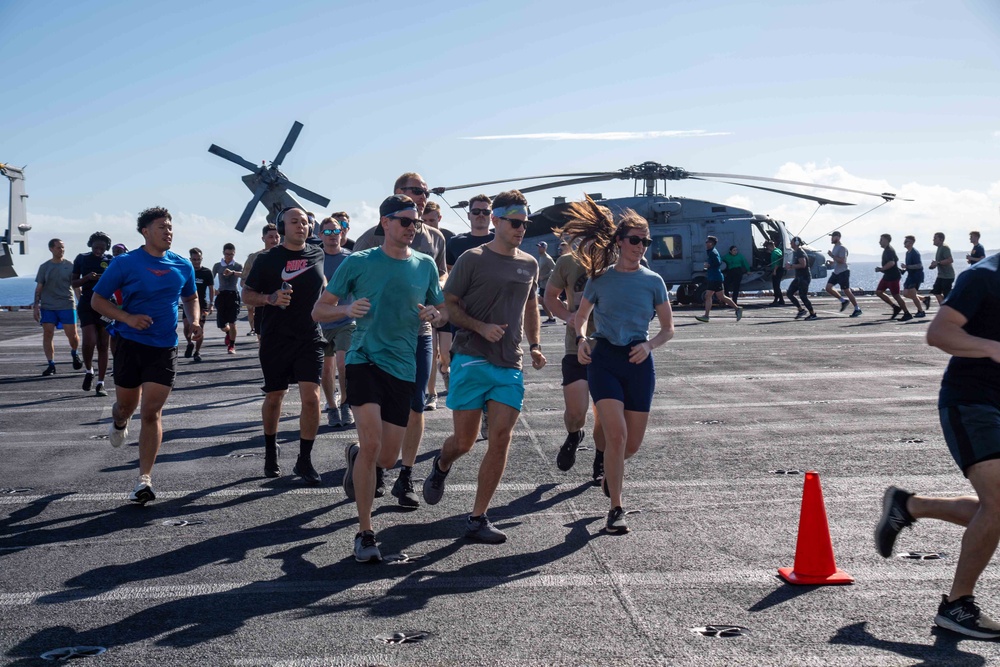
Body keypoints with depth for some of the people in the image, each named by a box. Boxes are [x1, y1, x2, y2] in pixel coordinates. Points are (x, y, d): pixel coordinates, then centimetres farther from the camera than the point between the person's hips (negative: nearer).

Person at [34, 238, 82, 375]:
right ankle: (51, 365, 3)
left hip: (67, 306, -1)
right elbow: (39, 288, 9)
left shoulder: (70, 265, 4)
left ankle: (75, 354, 29)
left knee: (72, 334, -2)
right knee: (47, 334, -3)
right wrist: (35, 306, 3)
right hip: (47, 307, 1)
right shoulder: (44, 267, 7)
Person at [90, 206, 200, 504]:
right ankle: (118, 423, 53)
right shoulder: (125, 263, -5)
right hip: (130, 343, -1)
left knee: (151, 413, -6)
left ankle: (145, 479, -4)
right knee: (127, 405, 14)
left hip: (164, 348, 1)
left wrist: (194, 321, 1)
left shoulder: (183, 266, 5)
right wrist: (128, 318, -18)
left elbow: (191, 298, 21)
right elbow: (97, 300, -3)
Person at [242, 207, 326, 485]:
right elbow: (247, 294, 1)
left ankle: (304, 460, 0)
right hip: (275, 340, -1)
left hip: (310, 338, 1)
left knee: (311, 397, -11)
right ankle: (270, 449, 35)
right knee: (274, 398, 12)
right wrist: (271, 298, -16)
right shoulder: (267, 260, -2)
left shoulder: (318, 255, 5)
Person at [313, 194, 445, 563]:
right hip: (364, 360, -3)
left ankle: (355, 455, 43)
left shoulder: (425, 265, 8)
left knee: (387, 459, 5)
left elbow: (443, 312, 18)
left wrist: (434, 314, -6)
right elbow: (319, 311, 4)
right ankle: (365, 533, -2)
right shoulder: (359, 262, 0)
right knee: (371, 443, -17)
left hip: (403, 368, 3)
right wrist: (347, 309, -17)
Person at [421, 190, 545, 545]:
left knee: (500, 439, -5)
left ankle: (477, 518, 6)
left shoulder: (529, 264, 13)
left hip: (510, 365, 4)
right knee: (464, 441, -1)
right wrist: (482, 328, -14)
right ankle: (441, 466, 37)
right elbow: (448, 305, -1)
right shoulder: (473, 259, -3)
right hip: (471, 359, -4)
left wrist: (535, 346, 14)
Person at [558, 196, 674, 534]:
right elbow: (580, 316, 17)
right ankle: (616, 509, -3)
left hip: (639, 363, 2)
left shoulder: (653, 281, 4)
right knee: (616, 434, -15)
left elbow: (668, 329, 9)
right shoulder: (600, 279, 4)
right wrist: (581, 339, -4)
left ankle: (611, 472, 43)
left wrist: (649, 345, -11)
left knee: (632, 444, 6)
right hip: (604, 359, -1)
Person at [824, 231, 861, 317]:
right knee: (828, 288, -3)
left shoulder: (841, 248, -15)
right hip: (836, 272, 9)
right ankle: (843, 301, 10)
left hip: (843, 272, -9)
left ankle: (857, 309, 5)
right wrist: (831, 262, 9)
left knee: (847, 291, -5)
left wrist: (832, 255, -22)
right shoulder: (835, 247, 15)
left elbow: (842, 260, -25)